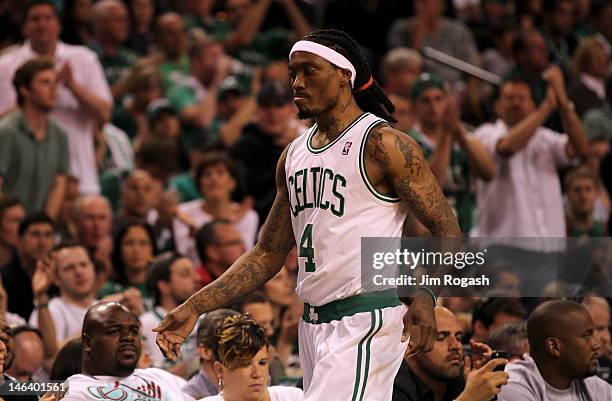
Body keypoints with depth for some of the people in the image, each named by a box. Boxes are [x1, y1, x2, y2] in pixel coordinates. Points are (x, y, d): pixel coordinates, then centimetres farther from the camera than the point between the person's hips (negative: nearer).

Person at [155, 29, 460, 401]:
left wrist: (424, 295, -29)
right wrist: (195, 308, 12)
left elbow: (447, 231, -11)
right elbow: (267, 255, 20)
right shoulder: (294, 155, 16)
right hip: (314, 324, 8)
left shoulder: (382, 144, -8)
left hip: (366, 322, -8)